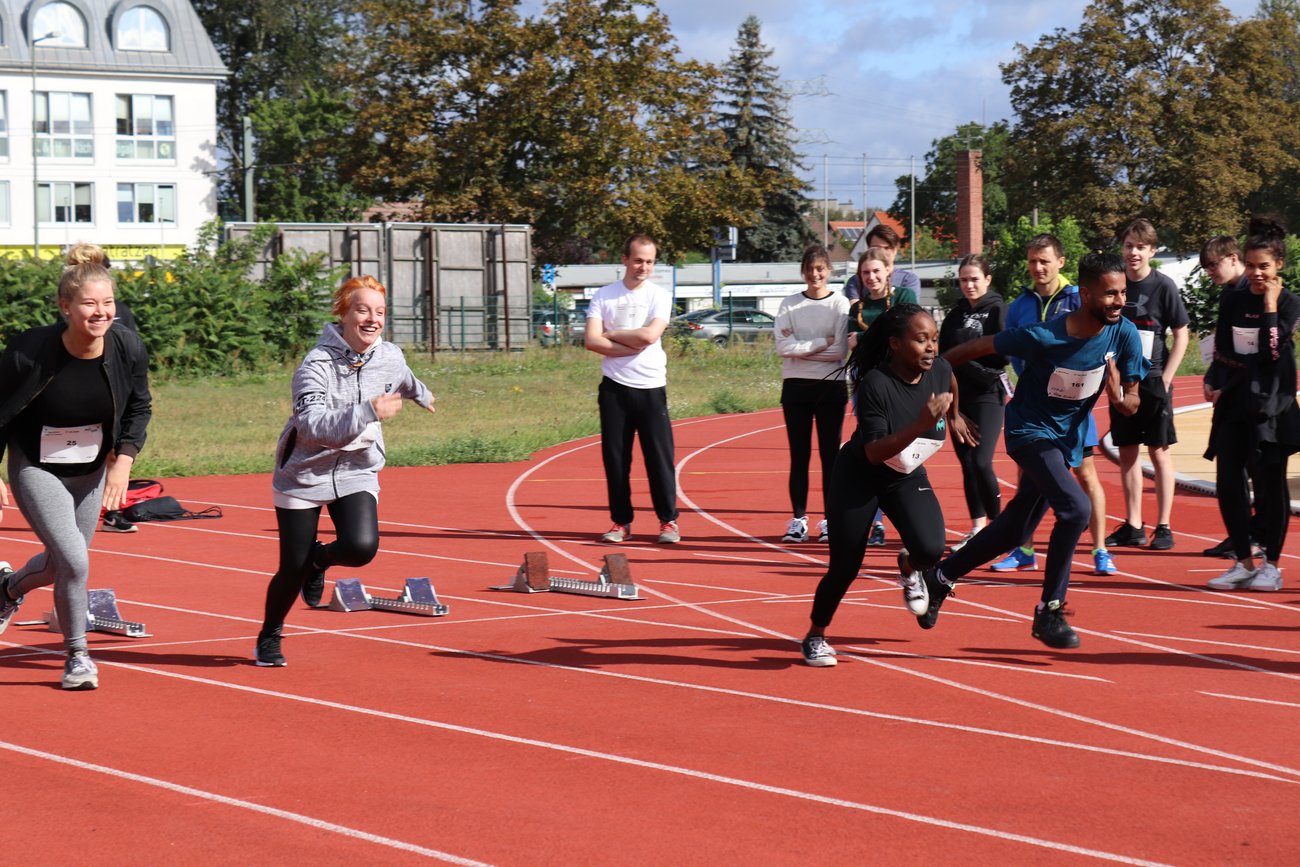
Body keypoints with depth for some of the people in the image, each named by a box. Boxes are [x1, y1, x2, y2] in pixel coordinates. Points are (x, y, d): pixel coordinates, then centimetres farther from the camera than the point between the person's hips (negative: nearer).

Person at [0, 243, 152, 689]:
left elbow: (140, 407, 2)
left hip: (93, 472, 5)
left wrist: (124, 459, -10)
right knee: (75, 562, -17)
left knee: (64, 563, 19)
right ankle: (77, 654, 7)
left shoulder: (128, 348, -17)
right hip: (37, 469, -5)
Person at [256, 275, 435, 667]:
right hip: (303, 476, -3)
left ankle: (319, 559, 15)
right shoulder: (317, 364, -21)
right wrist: (368, 411, -43)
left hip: (357, 474, 4)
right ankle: (269, 637, 30)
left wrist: (422, 395, 44)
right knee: (292, 570, -1)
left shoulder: (391, 359, -3)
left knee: (361, 547, -23)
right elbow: (314, 425, -34)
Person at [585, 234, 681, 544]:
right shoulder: (603, 296, 5)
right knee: (615, 457, 4)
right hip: (615, 387, 1)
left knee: (660, 455, -2)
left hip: (651, 387, -1)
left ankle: (668, 521, 7)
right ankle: (621, 522, 12)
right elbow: (592, 340, -6)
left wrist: (611, 334, -4)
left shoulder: (659, 296, 1)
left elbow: (649, 335, -14)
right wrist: (630, 347, -13)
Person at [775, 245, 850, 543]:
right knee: (799, 456, 4)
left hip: (831, 387, -1)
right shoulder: (789, 305, 4)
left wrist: (800, 348, -9)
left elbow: (840, 351, -10)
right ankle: (798, 520, 7)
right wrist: (823, 343, -10)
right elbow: (783, 347, -8)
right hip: (796, 386, 2)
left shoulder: (840, 304, -1)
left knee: (830, 454, 2)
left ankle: (831, 519, 8)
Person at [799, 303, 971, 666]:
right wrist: (920, 425, -45)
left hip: (908, 478, 4)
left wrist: (954, 417, 31)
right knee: (845, 568, -3)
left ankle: (909, 568, 18)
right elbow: (874, 452, -34)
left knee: (930, 549, -21)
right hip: (859, 477, -4)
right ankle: (815, 636, 24)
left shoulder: (939, 370, -14)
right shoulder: (875, 384, -30)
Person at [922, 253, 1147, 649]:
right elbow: (976, 348, -15)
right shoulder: (1044, 337, -27)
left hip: (1068, 439, 6)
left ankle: (940, 576, 36)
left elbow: (1132, 405, -6)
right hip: (1030, 431, -6)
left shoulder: (1125, 335, -14)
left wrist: (1118, 398, -30)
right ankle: (1049, 612, -14)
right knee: (1075, 508, -27)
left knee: (1014, 529, 15)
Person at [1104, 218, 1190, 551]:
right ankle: (1133, 526, 14)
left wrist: (1166, 378, -10)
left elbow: (1181, 335, -5)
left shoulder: (1163, 286, -8)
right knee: (1127, 452, 7)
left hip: (1154, 380, -4)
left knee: (1159, 451, 0)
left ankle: (1163, 527, 4)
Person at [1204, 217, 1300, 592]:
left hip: (1270, 406, -5)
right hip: (1233, 405, 5)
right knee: (1228, 483, 3)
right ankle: (1243, 561, 14)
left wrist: (1270, 305, -15)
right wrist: (1215, 384, 1)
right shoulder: (1232, 301, 9)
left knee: (1269, 483, -1)